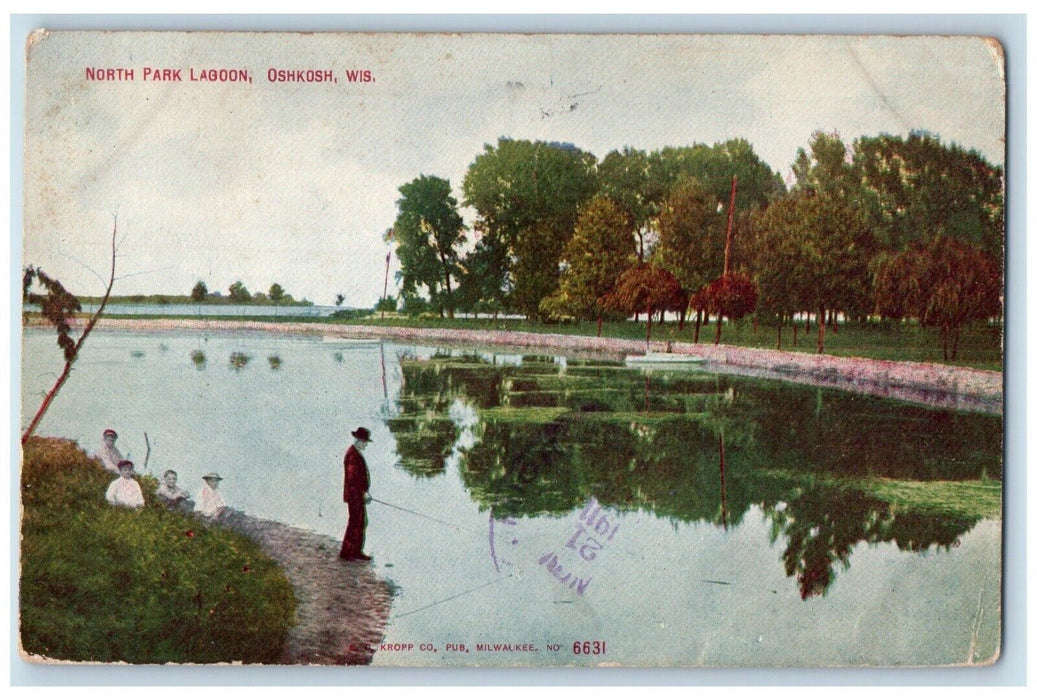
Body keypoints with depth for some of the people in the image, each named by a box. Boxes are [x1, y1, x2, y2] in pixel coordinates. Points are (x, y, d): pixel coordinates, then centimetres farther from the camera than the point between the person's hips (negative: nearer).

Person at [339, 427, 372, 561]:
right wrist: (364, 492, -19)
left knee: (361, 523, 14)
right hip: (355, 495, -10)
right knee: (354, 523, -4)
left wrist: (365, 492, 19)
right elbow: (353, 478, -23)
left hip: (359, 495, 10)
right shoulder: (353, 454, -19)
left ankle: (357, 552, 21)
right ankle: (345, 553, 2)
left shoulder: (356, 453, 14)